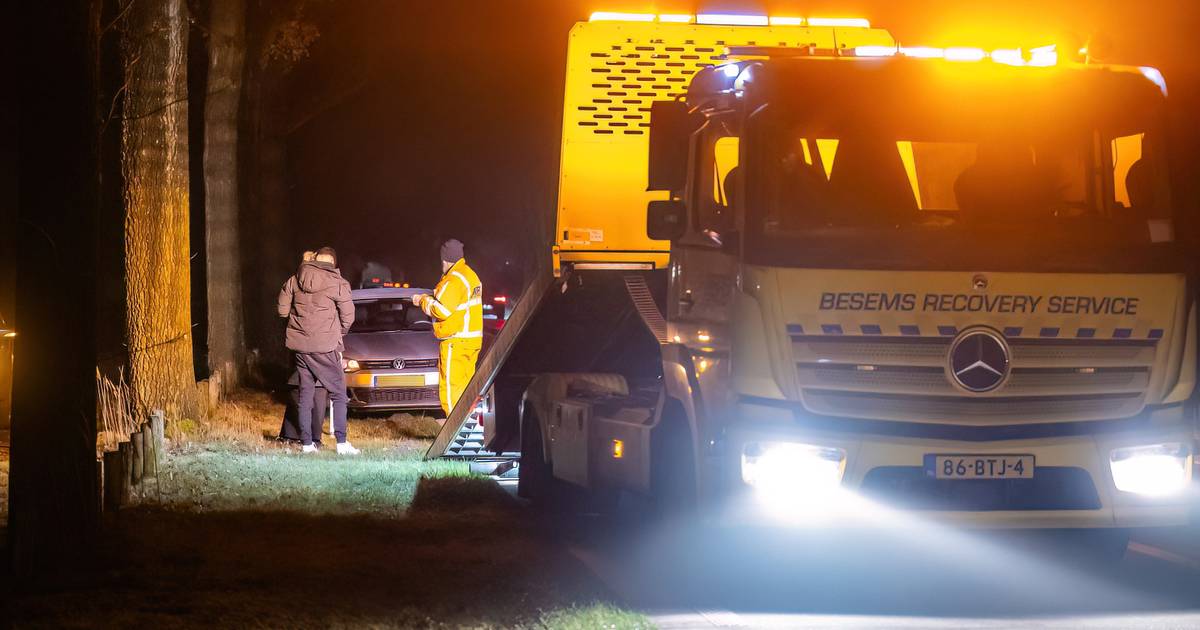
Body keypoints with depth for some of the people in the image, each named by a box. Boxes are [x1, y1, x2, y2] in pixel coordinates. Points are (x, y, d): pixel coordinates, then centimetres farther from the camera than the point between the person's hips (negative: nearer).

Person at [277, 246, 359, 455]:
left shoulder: (296, 279, 4)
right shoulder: (337, 282, -9)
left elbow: (282, 309, 9)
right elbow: (348, 316, -6)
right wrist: (339, 333, 14)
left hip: (299, 344, 5)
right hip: (325, 347, -5)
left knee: (305, 394, 11)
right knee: (338, 393, 2)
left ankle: (306, 443, 9)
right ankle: (342, 443, -6)